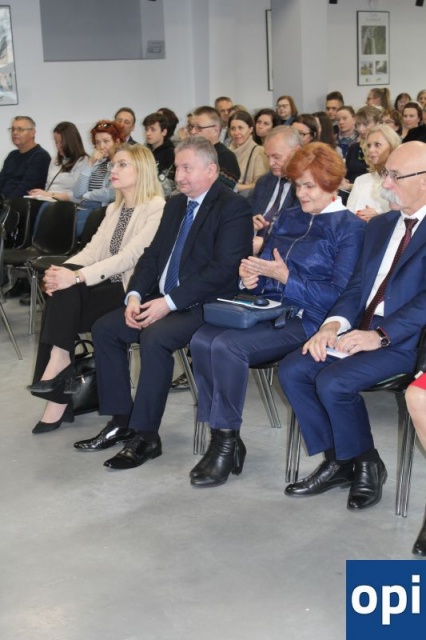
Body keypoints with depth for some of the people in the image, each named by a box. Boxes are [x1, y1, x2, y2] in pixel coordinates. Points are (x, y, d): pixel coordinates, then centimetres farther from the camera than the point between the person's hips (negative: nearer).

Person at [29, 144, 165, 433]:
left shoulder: (157, 208, -9)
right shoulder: (114, 209, 18)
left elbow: (130, 256, -21)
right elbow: (92, 249, 7)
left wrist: (78, 276, -30)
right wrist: (63, 271, -14)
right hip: (109, 285, 7)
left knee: (64, 300, -25)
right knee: (61, 293, -22)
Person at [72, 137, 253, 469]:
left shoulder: (233, 207, -11)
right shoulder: (176, 204, 15)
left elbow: (223, 269, -20)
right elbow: (152, 255, 15)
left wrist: (169, 302, -23)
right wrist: (135, 295, -4)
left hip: (205, 305, -9)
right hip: (162, 299, 9)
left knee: (154, 337, -31)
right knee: (105, 328, -4)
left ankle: (146, 436, -19)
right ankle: (121, 420, 4)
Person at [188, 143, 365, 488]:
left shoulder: (349, 228, 0)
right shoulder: (289, 218, 20)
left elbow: (339, 295, -9)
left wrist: (284, 276, -14)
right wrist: (251, 275, -2)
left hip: (304, 320, -6)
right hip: (266, 311, 7)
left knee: (227, 345, -30)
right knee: (202, 340, -22)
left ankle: (227, 441, -16)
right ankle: (222, 437, -14)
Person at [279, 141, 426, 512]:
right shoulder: (380, 225, 17)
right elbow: (357, 285, 13)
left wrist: (380, 335, -25)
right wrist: (335, 323, -6)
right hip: (361, 331, 8)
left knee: (333, 382, -26)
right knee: (292, 370, -10)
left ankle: (366, 464, 0)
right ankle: (338, 462, 3)